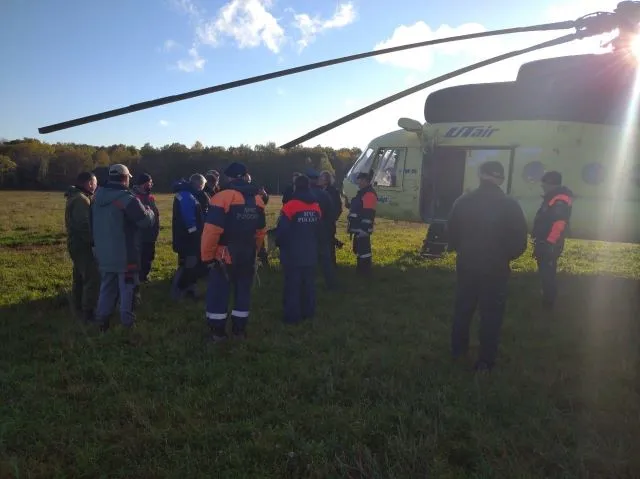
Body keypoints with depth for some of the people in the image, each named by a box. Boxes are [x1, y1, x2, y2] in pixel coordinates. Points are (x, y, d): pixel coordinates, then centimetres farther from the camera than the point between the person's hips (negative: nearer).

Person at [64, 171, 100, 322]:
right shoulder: (81, 199, -19)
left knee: (80, 277, 19)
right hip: (82, 245, -11)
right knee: (93, 278, -9)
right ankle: (88, 312, -6)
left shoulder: (77, 197, 15)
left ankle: (79, 308, 30)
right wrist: (93, 241, -19)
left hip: (77, 244, 11)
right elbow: (83, 225, -26)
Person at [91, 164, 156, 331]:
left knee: (107, 288, 18)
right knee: (127, 289, 4)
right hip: (125, 255, -7)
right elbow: (146, 221, -19)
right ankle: (127, 322, 9)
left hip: (103, 254, 7)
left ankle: (102, 320, 21)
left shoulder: (98, 197, 8)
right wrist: (149, 211, 2)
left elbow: (92, 225, 18)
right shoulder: (127, 198, -20)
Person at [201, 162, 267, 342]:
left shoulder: (223, 197, -15)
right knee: (243, 291, 16)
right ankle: (240, 329, 24)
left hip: (225, 255, -5)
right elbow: (261, 231, 11)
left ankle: (218, 331, 14)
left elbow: (212, 230, -20)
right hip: (248, 255, 5)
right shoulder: (257, 199, 5)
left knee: (218, 293, 7)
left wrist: (207, 256, -10)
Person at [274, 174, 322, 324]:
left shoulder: (290, 206, -16)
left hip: (292, 253, -6)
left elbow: (282, 230, -15)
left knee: (293, 285, 2)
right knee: (308, 284, 14)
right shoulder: (316, 206, 5)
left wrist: (280, 243, 4)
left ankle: (292, 315, 7)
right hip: (311, 253, 6)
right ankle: (308, 312, 23)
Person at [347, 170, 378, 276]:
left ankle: (365, 271, 2)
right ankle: (360, 269, 28)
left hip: (362, 228, -11)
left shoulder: (369, 194, -17)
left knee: (363, 249, -5)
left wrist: (364, 229, -26)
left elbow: (367, 214, -24)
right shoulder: (362, 192, 18)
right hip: (358, 227, 11)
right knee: (358, 248, 18)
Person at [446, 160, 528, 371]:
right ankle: (485, 361, 12)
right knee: (491, 315, 6)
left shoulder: (462, 201, -2)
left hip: (466, 265, 3)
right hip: (496, 269, -3)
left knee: (462, 309, 18)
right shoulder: (510, 205, -10)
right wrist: (506, 256, 10)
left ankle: (458, 350, 32)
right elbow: (520, 241, -9)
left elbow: (451, 233, 3)